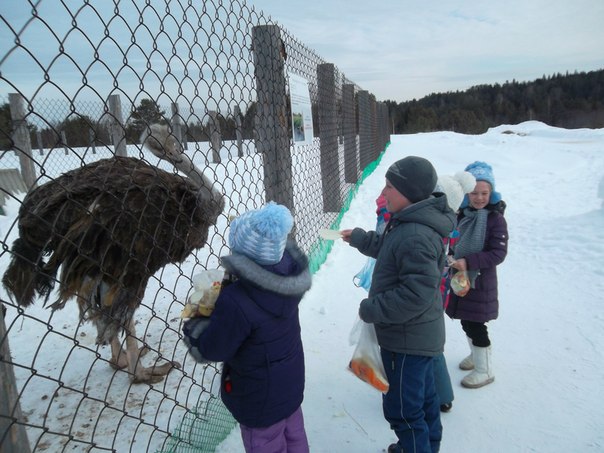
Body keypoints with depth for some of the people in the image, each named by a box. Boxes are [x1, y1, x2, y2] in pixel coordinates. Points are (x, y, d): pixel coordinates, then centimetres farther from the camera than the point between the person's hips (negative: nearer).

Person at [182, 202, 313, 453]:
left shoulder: (236, 302, -37)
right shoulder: (287, 277, -17)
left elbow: (212, 349, -21)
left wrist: (195, 322, -4)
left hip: (260, 397, -6)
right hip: (290, 380, 7)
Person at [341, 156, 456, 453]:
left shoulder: (416, 236, -31)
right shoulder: (409, 223, 3)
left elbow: (417, 293, -33)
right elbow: (389, 248, 22)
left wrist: (371, 309, -23)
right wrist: (359, 238, 25)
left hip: (407, 340, -11)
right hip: (421, 335, 11)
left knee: (403, 409, 7)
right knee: (424, 397, 28)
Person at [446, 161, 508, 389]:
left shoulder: (495, 219, -16)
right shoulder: (462, 214, 2)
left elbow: (498, 254, -20)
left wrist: (468, 262, -27)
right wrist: (452, 257, -4)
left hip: (480, 281, -6)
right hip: (460, 278, 6)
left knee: (476, 325, 2)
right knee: (466, 322, 19)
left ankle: (485, 370, 21)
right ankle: (476, 355, 43)